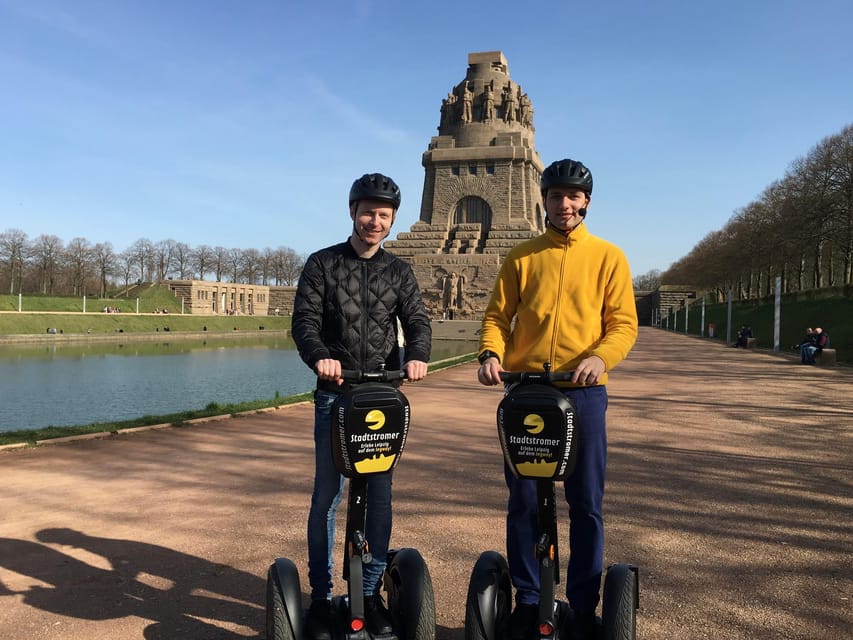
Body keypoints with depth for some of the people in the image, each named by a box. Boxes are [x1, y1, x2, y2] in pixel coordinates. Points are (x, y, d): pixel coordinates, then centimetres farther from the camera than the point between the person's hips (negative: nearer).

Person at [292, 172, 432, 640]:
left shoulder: (398, 272, 10)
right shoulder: (322, 264, 3)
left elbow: (417, 321, 1)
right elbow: (304, 319, -6)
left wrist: (417, 356, -22)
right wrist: (319, 357, -27)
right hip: (335, 392, -2)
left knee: (380, 495, 6)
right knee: (327, 493, 2)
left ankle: (371, 593, 20)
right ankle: (320, 596, 16)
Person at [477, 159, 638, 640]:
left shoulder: (608, 257, 6)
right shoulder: (522, 256, 10)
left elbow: (624, 322, 0)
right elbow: (498, 315, 5)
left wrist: (601, 357, -20)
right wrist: (491, 353, -14)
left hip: (584, 392, -1)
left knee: (586, 504, 5)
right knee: (524, 501, 7)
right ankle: (527, 601, 23)